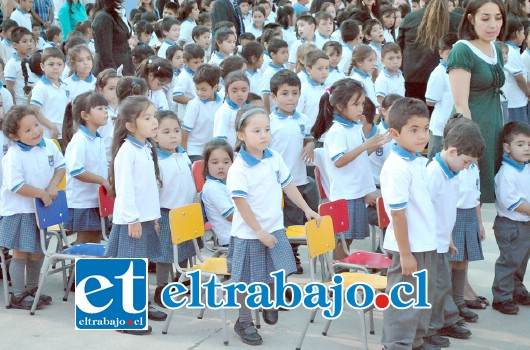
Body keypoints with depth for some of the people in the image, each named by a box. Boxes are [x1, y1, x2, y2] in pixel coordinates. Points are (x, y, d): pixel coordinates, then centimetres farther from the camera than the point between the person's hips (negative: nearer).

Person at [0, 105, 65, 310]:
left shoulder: (48, 146, -2)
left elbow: (60, 166, 7)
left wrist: (53, 187, -10)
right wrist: (41, 193, -22)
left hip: (42, 209, 7)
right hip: (19, 211, -6)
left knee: (38, 252, 18)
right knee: (21, 253, 2)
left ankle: (32, 289, 35)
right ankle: (18, 296, 13)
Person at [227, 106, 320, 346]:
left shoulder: (274, 158, 0)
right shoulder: (238, 168, -19)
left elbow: (288, 186, 11)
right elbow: (241, 203, -20)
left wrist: (307, 209, 10)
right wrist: (259, 231, -19)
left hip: (274, 228, 5)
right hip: (249, 234, -5)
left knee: (277, 273, 12)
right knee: (248, 280, 6)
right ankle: (244, 322, 24)